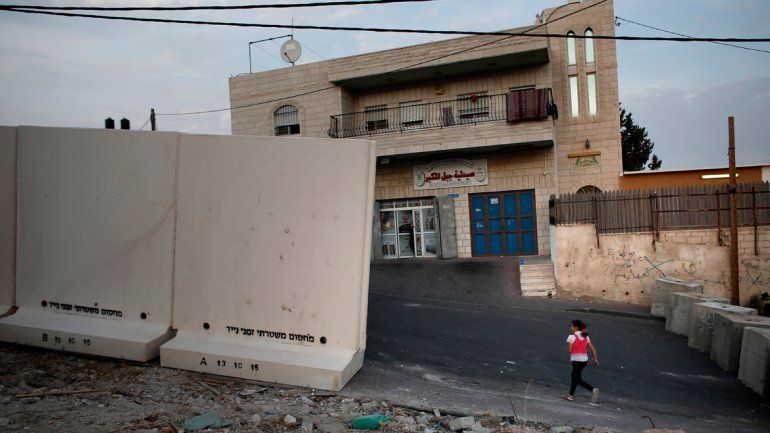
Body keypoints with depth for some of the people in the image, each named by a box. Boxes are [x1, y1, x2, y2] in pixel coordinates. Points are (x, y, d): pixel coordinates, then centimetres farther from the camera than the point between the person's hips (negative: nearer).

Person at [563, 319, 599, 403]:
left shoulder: (571, 337, -12)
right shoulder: (585, 337, 7)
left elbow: (569, 351, -12)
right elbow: (593, 348, 5)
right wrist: (596, 359, 9)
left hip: (576, 360, -7)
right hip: (585, 360, 7)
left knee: (578, 380, 3)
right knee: (574, 376, 18)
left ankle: (593, 389, -14)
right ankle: (571, 395, 24)